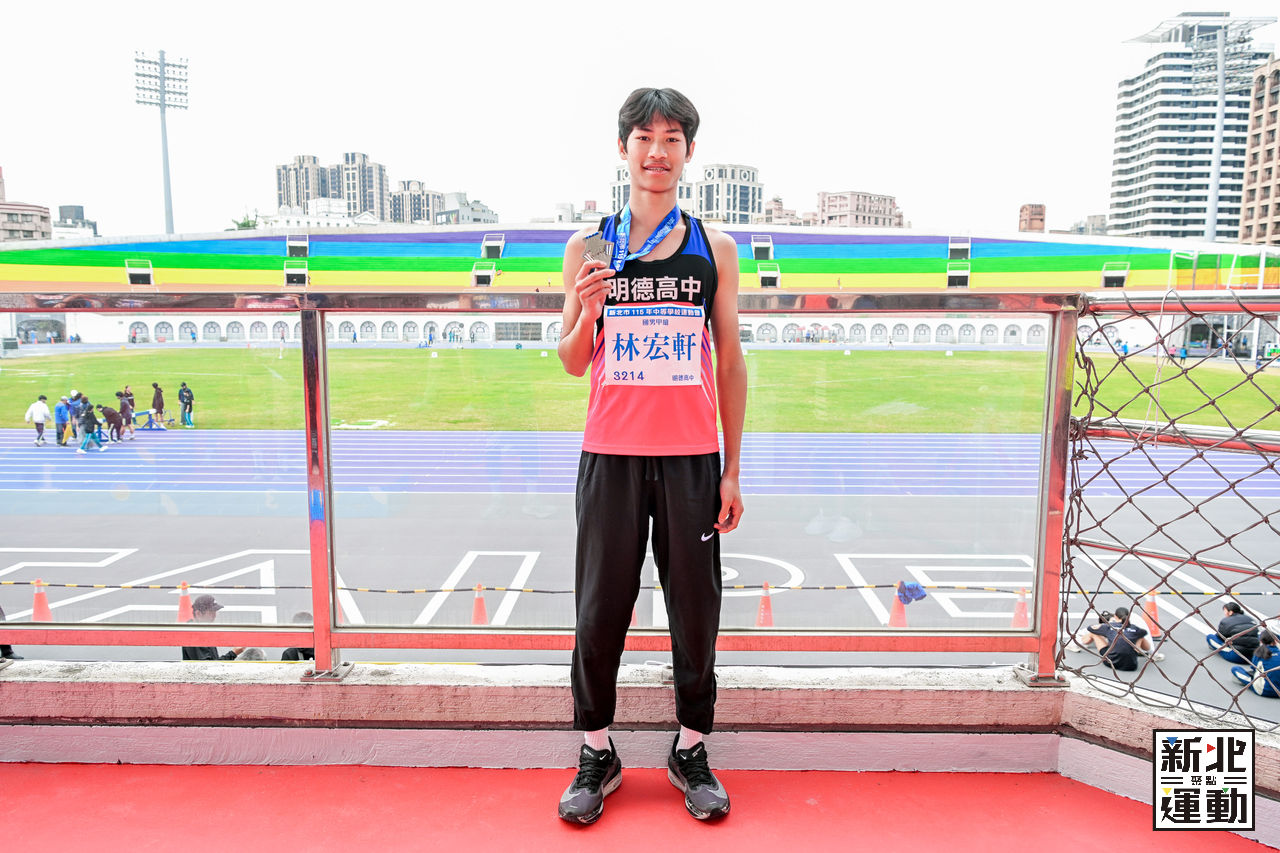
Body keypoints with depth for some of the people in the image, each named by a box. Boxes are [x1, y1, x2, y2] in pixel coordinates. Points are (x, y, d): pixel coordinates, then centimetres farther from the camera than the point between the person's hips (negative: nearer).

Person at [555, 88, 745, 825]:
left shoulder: (715, 248, 6)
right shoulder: (589, 247, 5)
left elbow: (731, 363, 7)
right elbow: (573, 364, 8)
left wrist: (732, 470, 3)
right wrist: (588, 311, -14)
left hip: (693, 457, 0)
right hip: (611, 454, 0)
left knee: (696, 611, 7)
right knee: (600, 610, 6)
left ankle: (692, 751, 25)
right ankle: (597, 755, 23)